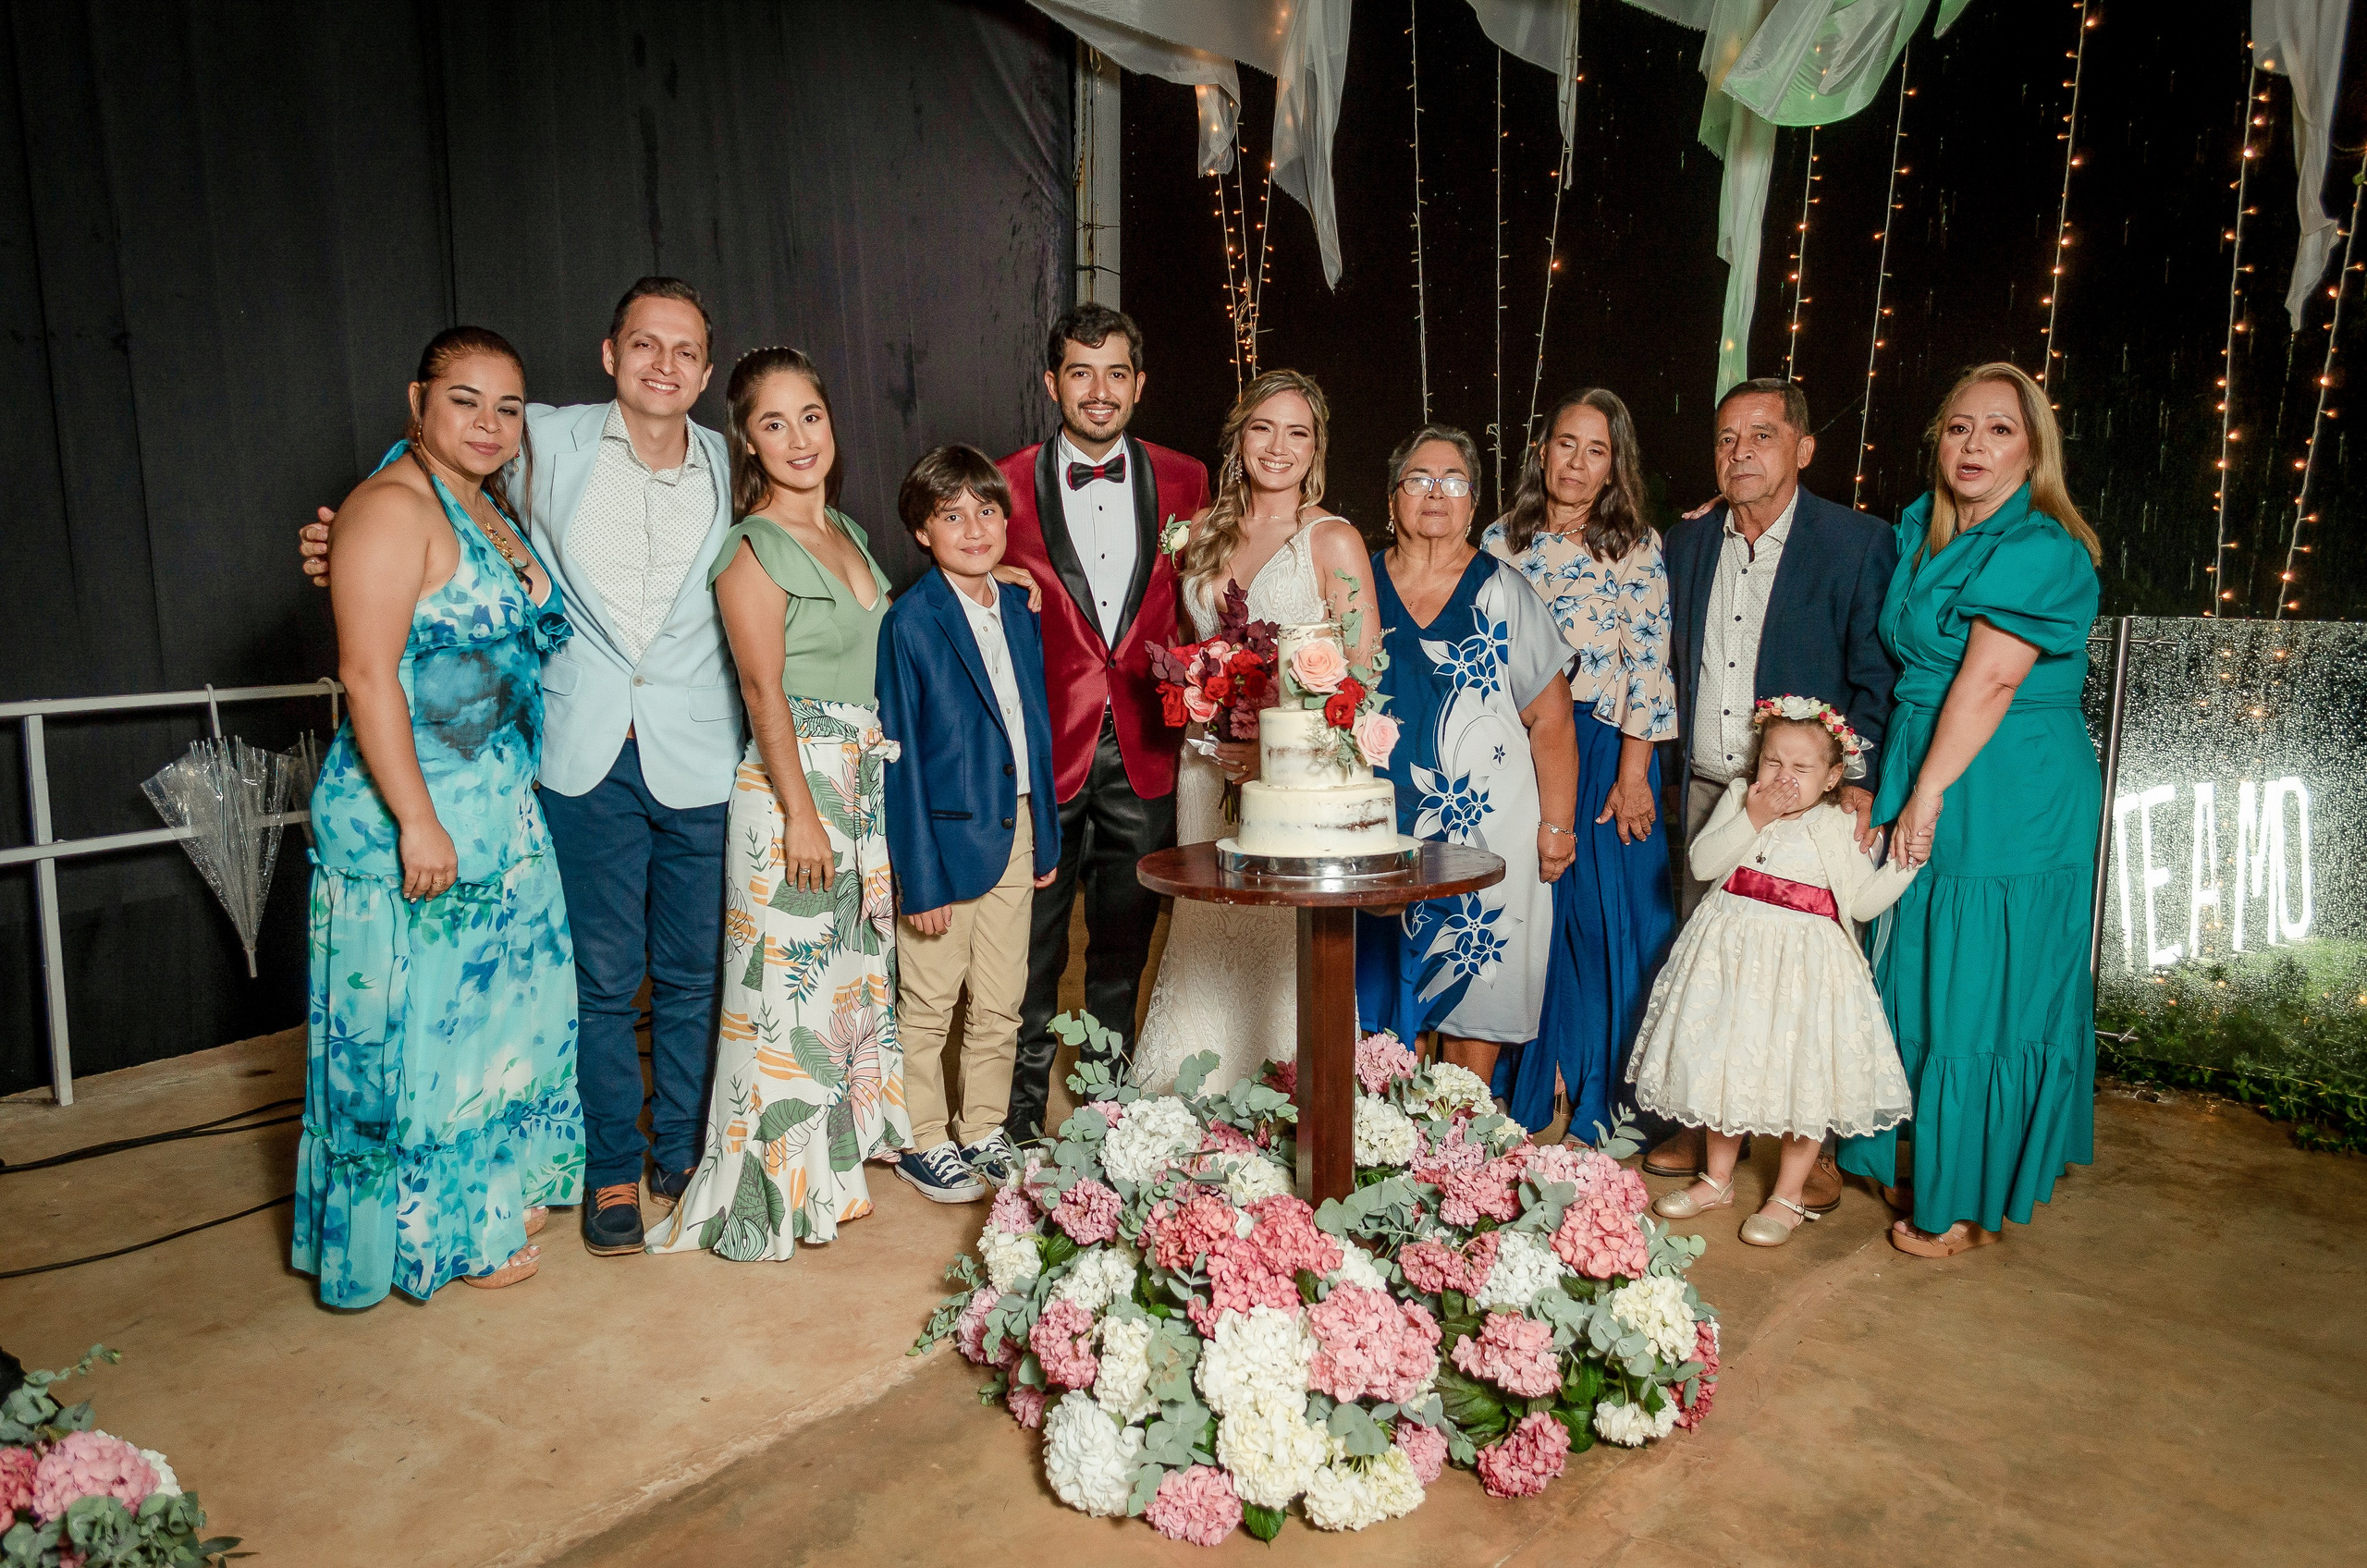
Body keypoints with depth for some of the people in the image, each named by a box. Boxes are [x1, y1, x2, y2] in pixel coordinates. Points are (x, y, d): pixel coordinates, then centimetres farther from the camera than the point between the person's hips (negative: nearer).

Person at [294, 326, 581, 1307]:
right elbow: (367, 673, -21)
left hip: (503, 813, 9)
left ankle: (493, 1189, 35)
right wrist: (418, 821, -24)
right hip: (413, 819, -9)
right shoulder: (393, 507, -14)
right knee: (421, 1023, 4)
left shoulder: (492, 510, 13)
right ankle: (432, 1235, 19)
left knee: (495, 1008, 18)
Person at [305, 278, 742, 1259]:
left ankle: (681, 1157, 30)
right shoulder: (549, 442, 0)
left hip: (699, 763, 1)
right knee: (601, 977, 7)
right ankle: (612, 1169, 26)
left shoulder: (730, 471, 3)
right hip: (584, 761, -1)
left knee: (693, 975, 10)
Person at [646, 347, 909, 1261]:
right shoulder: (754, 549, -12)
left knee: (851, 970, 16)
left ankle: (834, 1166, 33)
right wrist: (802, 813, -18)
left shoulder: (847, 532, 13)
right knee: (789, 980, 0)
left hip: (862, 777, 9)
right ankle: (779, 1190, 15)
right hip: (791, 782, -9)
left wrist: (873, 790, 17)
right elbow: (764, 691, -16)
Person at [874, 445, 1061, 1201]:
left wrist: (1047, 836, 11)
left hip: (1016, 829, 6)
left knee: (1000, 1003, 15)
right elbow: (901, 755, -13)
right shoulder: (910, 622, -11)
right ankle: (922, 1142, 27)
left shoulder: (1020, 609, 7)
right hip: (948, 833, -6)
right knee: (928, 1005, 9)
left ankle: (983, 1131, 32)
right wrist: (919, 877, -15)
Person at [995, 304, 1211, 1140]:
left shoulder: (1182, 480, 5)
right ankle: (1020, 1117, 24)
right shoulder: (1007, 485, -2)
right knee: (1034, 945, 7)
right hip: (1044, 750, -2)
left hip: (1144, 750, 3)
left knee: (1124, 946, 16)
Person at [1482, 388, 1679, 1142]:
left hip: (1603, 752, -2)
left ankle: (1600, 1102, 17)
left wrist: (1633, 775, -12)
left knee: (1603, 917, 1)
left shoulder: (1636, 546, -1)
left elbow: (1649, 665, -6)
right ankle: (1523, 1089, 25)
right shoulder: (1501, 540, 7)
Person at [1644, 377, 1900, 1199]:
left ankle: (1816, 1146, 17)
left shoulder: (1858, 543, -5)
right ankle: (1709, 1124, 26)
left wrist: (1859, 781, -14)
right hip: (1706, 793, 5)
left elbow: (1879, 680, -5)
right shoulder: (1686, 542, 8)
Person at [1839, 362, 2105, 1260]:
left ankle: (1969, 1202, 16)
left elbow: (1988, 682, -19)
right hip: (1927, 786, 8)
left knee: (1980, 998, 1)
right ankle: (1925, 1162, 31)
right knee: (1921, 980, 15)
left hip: (2010, 805, -8)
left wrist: (1927, 796, -17)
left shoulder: (2040, 551, -14)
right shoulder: (1924, 533, 11)